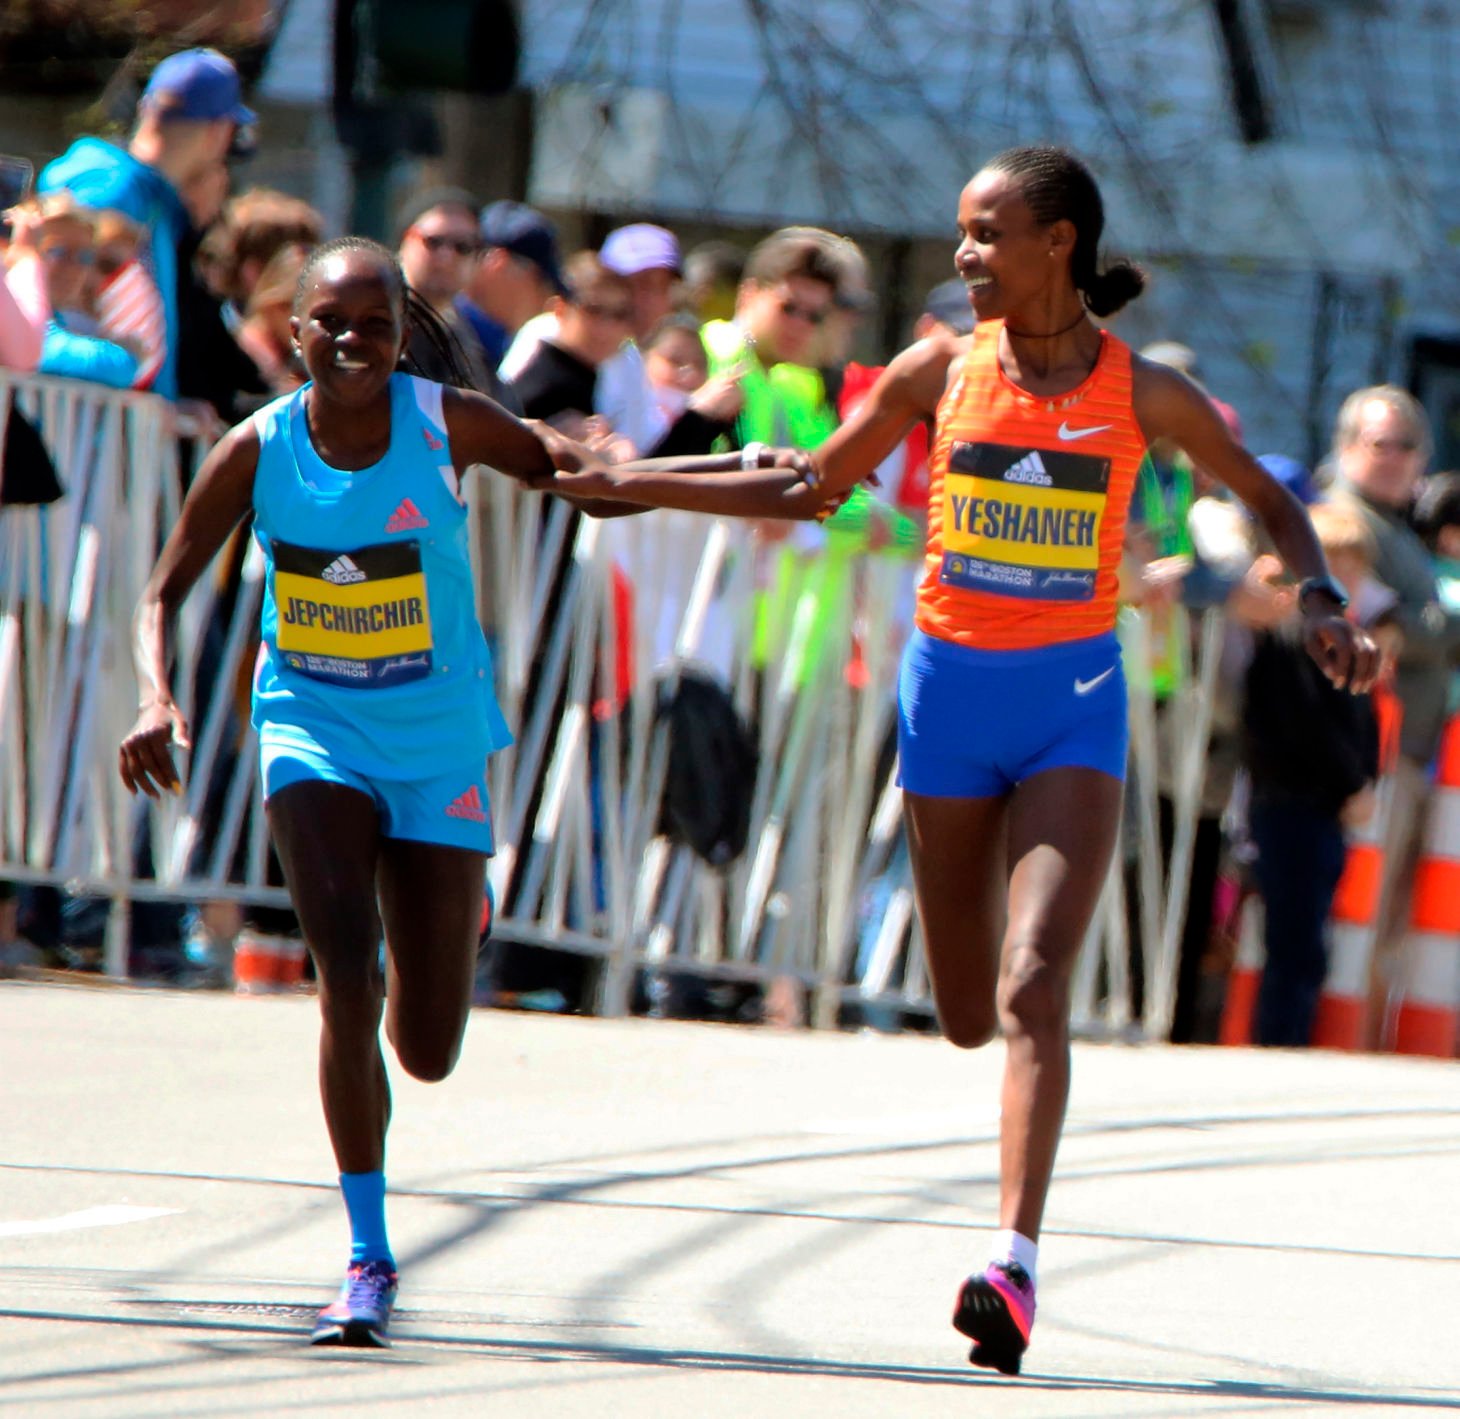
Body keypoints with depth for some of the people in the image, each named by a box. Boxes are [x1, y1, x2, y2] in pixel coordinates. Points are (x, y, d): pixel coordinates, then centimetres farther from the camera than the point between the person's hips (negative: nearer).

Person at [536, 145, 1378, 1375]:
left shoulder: (1143, 393, -4)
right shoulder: (941, 373, 1)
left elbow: (1270, 501, 10)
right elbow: (811, 488, 13)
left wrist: (1321, 601, -8)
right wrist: (629, 483, 10)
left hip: (1075, 697, -3)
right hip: (951, 686, 3)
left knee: (1033, 986, -19)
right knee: (969, 1014, 6)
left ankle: (1014, 1261, -27)